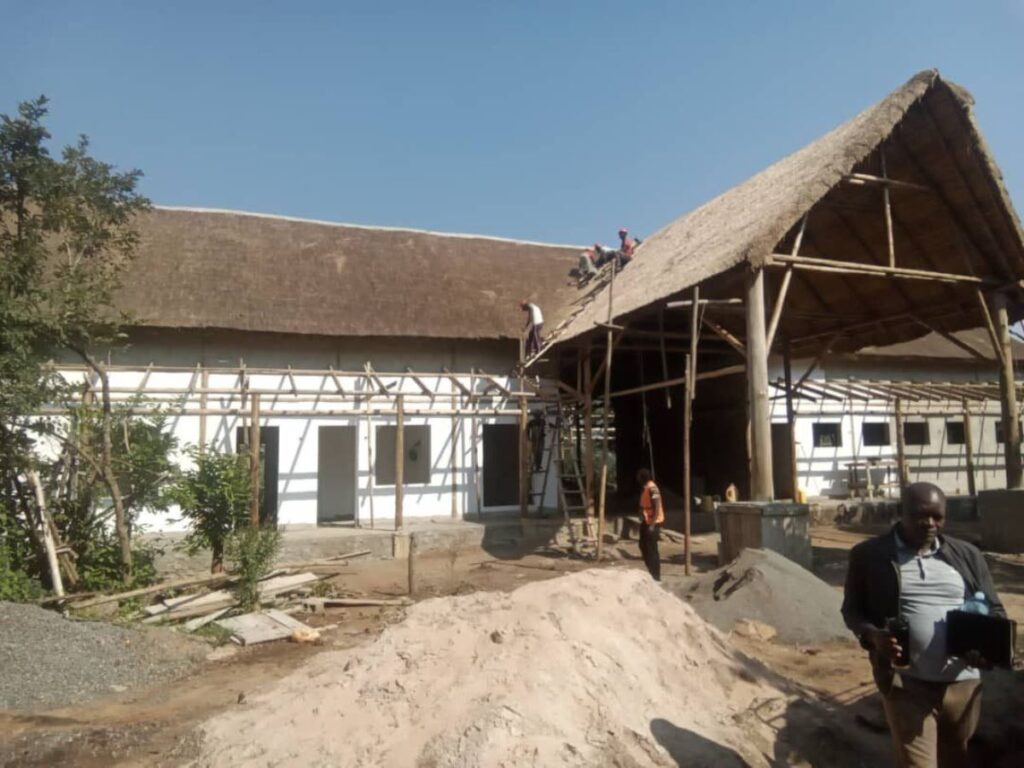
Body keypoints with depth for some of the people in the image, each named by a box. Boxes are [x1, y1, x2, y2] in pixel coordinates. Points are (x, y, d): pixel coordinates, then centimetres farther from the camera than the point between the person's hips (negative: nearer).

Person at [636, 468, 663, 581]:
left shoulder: (652, 488, -17)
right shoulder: (646, 488, 13)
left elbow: (657, 507, -23)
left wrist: (652, 524, -26)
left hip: (652, 523, -10)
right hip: (646, 522, 10)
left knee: (652, 549, -4)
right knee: (644, 547, 15)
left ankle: (656, 576, 3)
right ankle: (652, 573, 25)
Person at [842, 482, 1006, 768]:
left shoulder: (967, 555, 6)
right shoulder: (869, 554, -4)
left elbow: (994, 608, 11)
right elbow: (852, 608, 3)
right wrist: (872, 635, -18)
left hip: (964, 682, 4)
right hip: (907, 684, -4)